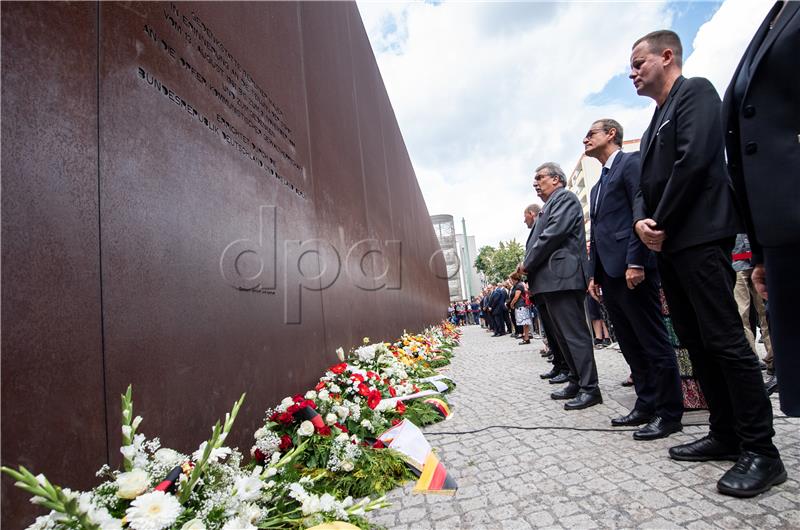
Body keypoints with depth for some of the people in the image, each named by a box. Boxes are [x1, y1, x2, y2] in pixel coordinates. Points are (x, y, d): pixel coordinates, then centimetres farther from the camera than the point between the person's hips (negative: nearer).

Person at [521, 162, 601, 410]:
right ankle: (576, 382, 22)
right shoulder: (549, 206, 24)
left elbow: (553, 234, -16)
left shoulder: (565, 198, -3)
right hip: (551, 280, 10)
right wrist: (528, 266, 7)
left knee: (574, 334, -7)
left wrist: (527, 264, -10)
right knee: (563, 336, 13)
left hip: (562, 276, -10)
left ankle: (589, 388, 0)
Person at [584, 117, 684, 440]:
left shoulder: (631, 162, -1)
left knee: (653, 342, -1)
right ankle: (646, 406, 22)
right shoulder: (597, 186, 25)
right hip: (609, 275, 9)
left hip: (632, 269, -9)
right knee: (631, 346, 12)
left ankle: (669, 413, 9)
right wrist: (594, 274, 16)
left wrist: (636, 262, -20)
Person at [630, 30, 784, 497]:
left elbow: (694, 160, -15)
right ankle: (726, 434, 19)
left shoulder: (695, 91, 0)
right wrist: (641, 220, -2)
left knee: (725, 341, -7)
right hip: (670, 246, 9)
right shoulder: (656, 122, 25)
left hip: (699, 239, -9)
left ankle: (761, 450, 3)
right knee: (697, 344, 10)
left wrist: (661, 225, -11)